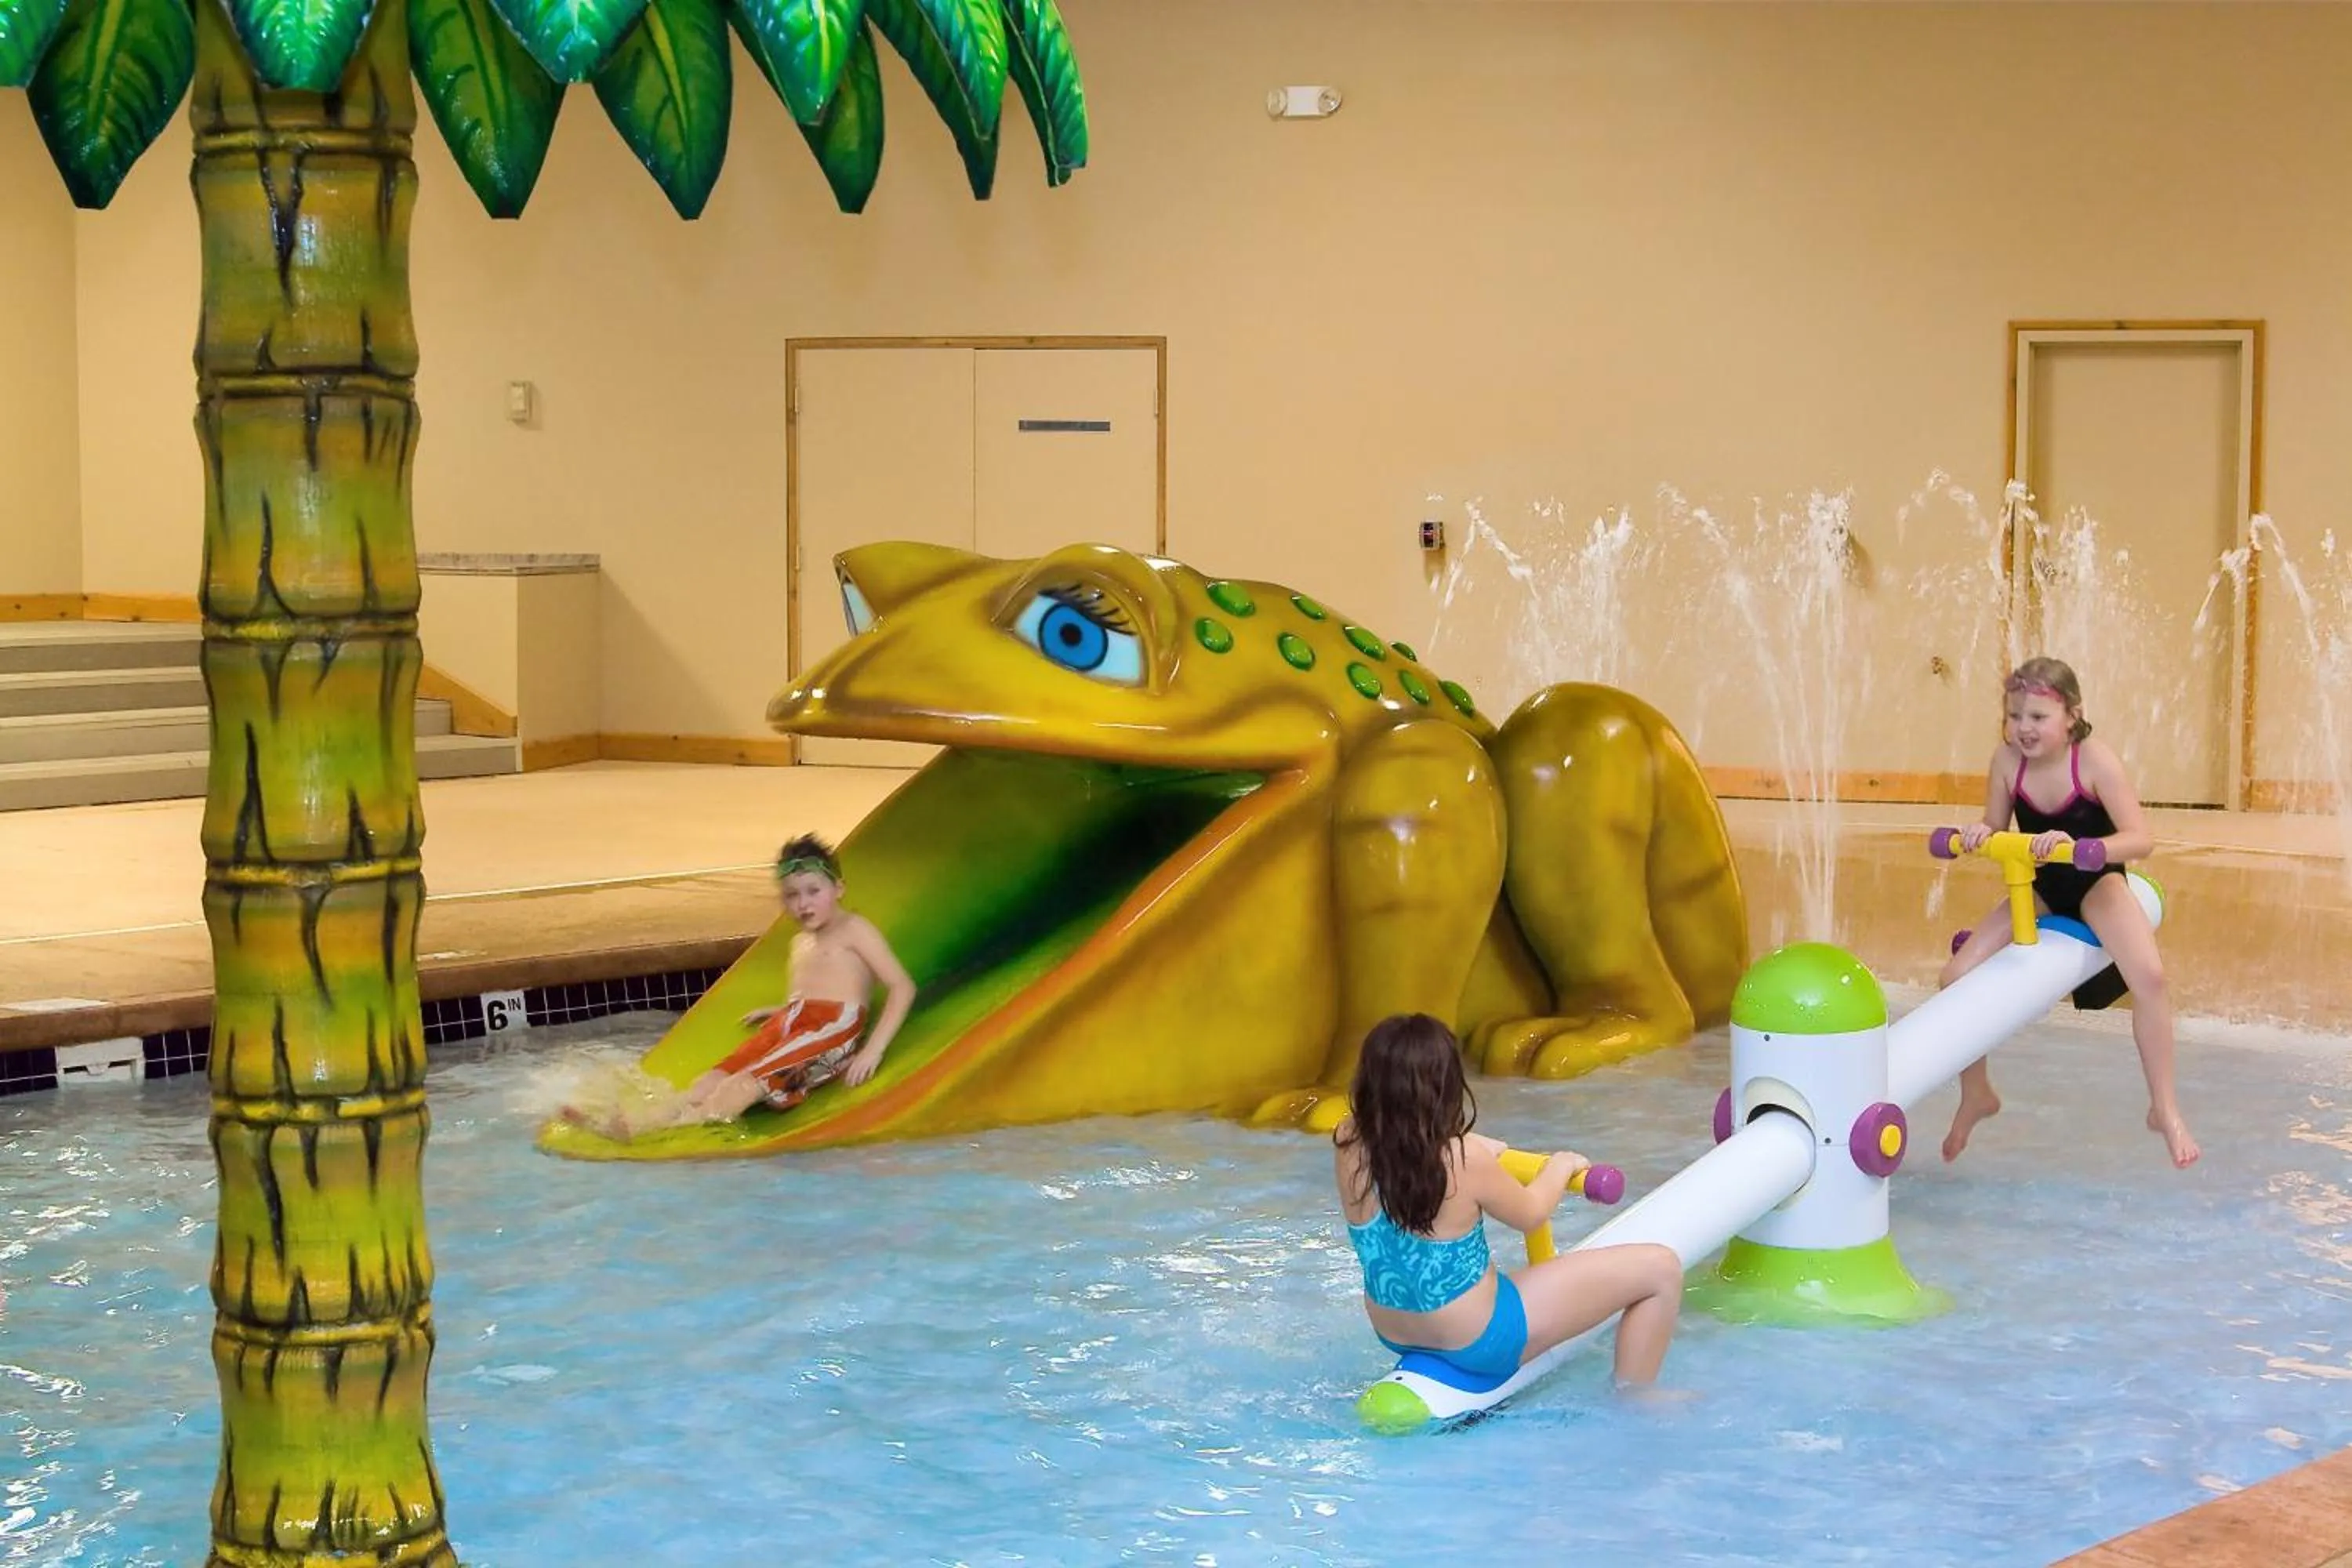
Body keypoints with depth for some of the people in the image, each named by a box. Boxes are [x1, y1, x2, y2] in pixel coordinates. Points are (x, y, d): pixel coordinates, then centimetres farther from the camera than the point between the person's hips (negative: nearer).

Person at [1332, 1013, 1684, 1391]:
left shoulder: (1348, 1144, -14)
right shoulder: (1465, 1162, -29)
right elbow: (1529, 1214, -8)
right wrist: (1560, 1167, 10)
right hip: (1478, 1342, -7)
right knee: (1661, 1269, -1)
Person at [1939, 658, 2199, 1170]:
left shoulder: (2094, 759, -25)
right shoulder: (2007, 760, -15)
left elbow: (2140, 838, -29)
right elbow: (1998, 830, -2)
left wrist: (2078, 846, -44)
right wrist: (1980, 833, -27)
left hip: (2096, 882, -4)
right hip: (2038, 886, 4)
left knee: (2149, 976, -29)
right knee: (1955, 978, -8)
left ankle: (2165, 1110, -12)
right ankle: (1975, 1095, 16)